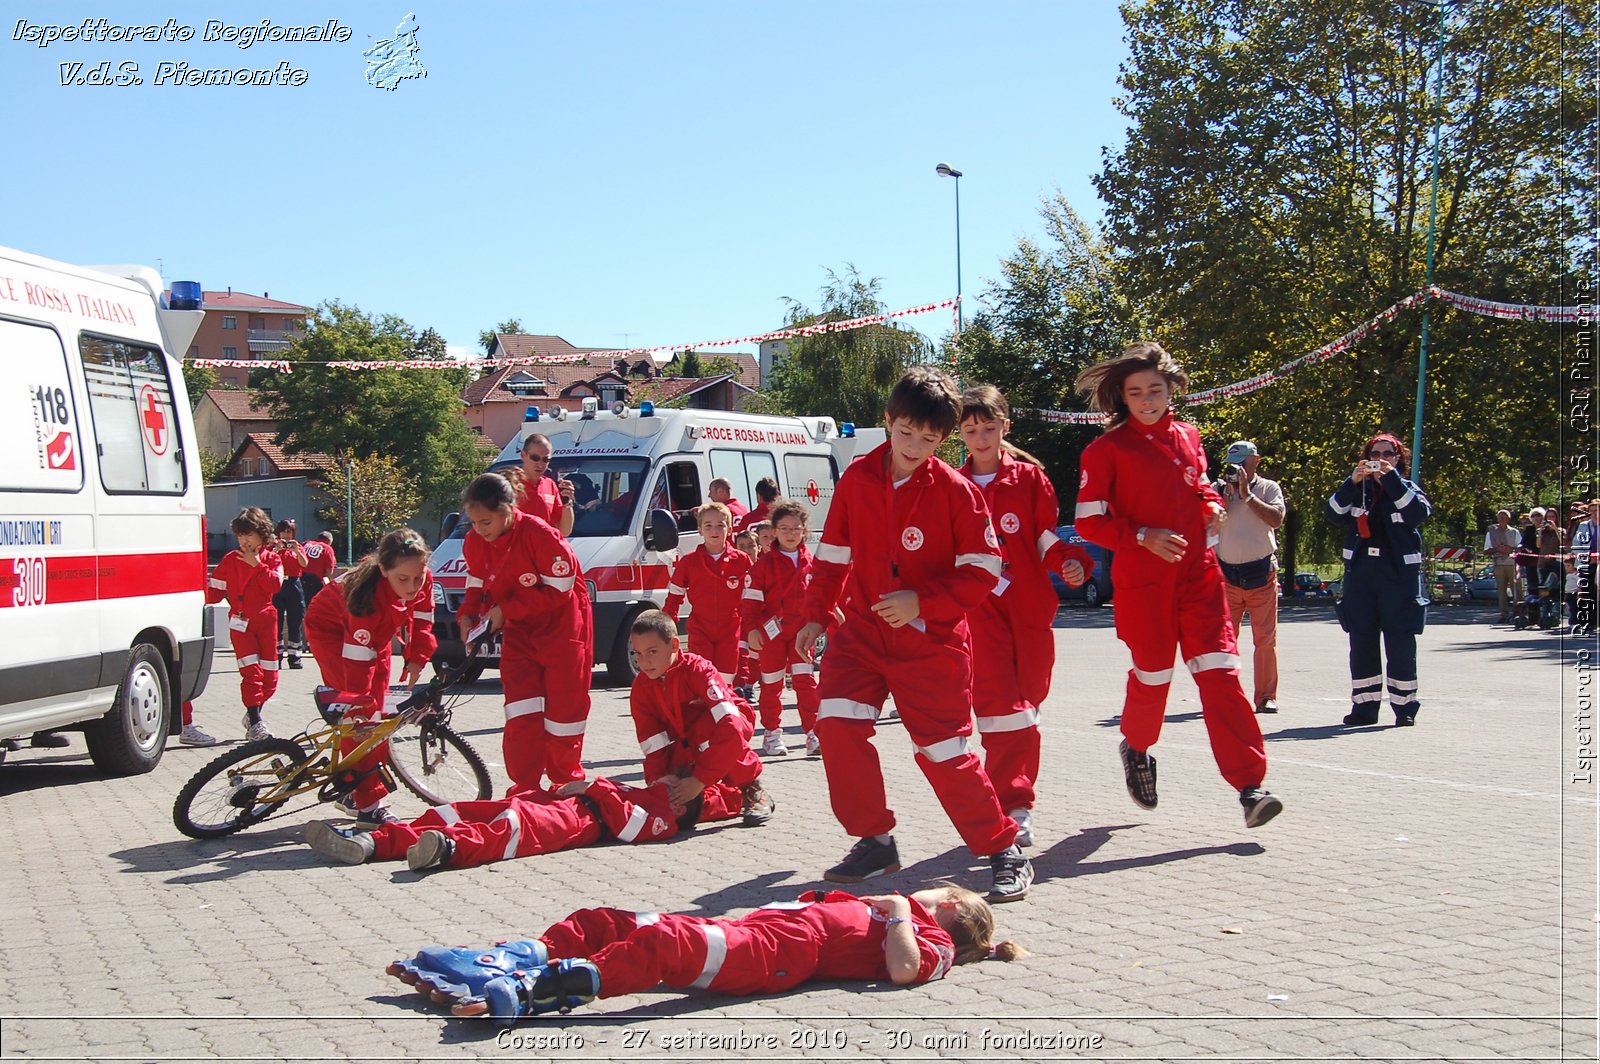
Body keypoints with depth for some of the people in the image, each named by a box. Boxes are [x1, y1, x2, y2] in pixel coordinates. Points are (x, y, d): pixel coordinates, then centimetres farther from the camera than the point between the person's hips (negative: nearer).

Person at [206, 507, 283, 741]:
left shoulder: (272, 560, 7)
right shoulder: (230, 560, 4)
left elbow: (274, 585, -11)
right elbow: (215, 593, 2)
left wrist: (257, 564, -14)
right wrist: (201, 587, -16)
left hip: (266, 620, 2)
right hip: (241, 622, -2)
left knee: (270, 675, 5)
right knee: (252, 672, -14)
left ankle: (253, 713, 27)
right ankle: (255, 724, -10)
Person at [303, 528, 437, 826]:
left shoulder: (423, 581, -25)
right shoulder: (368, 597, -42)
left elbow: (421, 621, -6)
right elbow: (358, 659, -40)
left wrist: (416, 660, -16)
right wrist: (359, 710, -39)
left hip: (377, 633, 7)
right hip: (331, 630, -7)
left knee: (376, 711, 8)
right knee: (360, 715, -16)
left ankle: (355, 792, 22)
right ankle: (367, 804, -13)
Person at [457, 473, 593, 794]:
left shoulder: (539, 535, -25)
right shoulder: (474, 542, -6)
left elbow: (559, 590, -21)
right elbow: (477, 585, 9)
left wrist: (504, 609, -21)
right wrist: (468, 616, -11)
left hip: (562, 627, -5)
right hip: (519, 633, 5)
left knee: (563, 712, 2)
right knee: (522, 716, -5)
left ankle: (566, 785, 22)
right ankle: (525, 791, 3)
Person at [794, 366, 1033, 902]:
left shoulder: (955, 491, -11)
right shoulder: (856, 479, 0)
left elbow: (981, 572, -11)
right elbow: (833, 553, 11)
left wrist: (921, 601, -22)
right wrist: (816, 615, 8)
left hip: (932, 640, -4)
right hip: (864, 631, 4)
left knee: (945, 752, -4)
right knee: (837, 724, -11)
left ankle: (1004, 851, 13)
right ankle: (875, 840, 7)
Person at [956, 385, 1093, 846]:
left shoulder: (1030, 478, 7)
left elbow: (1047, 539, 6)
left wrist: (1071, 562, -12)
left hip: (1030, 604, 1)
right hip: (979, 605, -1)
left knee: (1027, 703, 7)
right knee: (999, 703, -13)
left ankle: (1017, 797, 20)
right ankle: (1012, 809, -12)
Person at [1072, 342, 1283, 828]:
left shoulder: (1187, 438, 11)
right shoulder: (1107, 449, -4)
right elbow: (1090, 522, -6)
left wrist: (1212, 507, 5)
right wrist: (1144, 537, -18)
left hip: (1198, 574, 3)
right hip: (1143, 581, -3)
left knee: (1220, 673, -7)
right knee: (1152, 675, 8)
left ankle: (1249, 783, -8)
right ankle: (1136, 747, 40)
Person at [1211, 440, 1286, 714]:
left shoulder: (1268, 488, 6)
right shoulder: (1218, 489, 10)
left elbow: (1277, 519, -11)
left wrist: (1247, 495, -13)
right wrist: (1227, 491, -9)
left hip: (1261, 573, -1)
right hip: (1226, 575, 1)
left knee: (1266, 638, 0)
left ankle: (1266, 696, 6)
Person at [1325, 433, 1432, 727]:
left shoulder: (1407, 489, 9)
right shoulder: (1357, 490, 13)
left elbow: (1420, 512, -13)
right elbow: (1333, 513, -4)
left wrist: (1391, 478, -17)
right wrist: (1352, 482, -16)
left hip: (1399, 573, -2)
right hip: (1360, 573, 2)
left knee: (1400, 641, -3)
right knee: (1361, 641, 3)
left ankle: (1405, 707, 3)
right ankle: (1364, 706, 9)